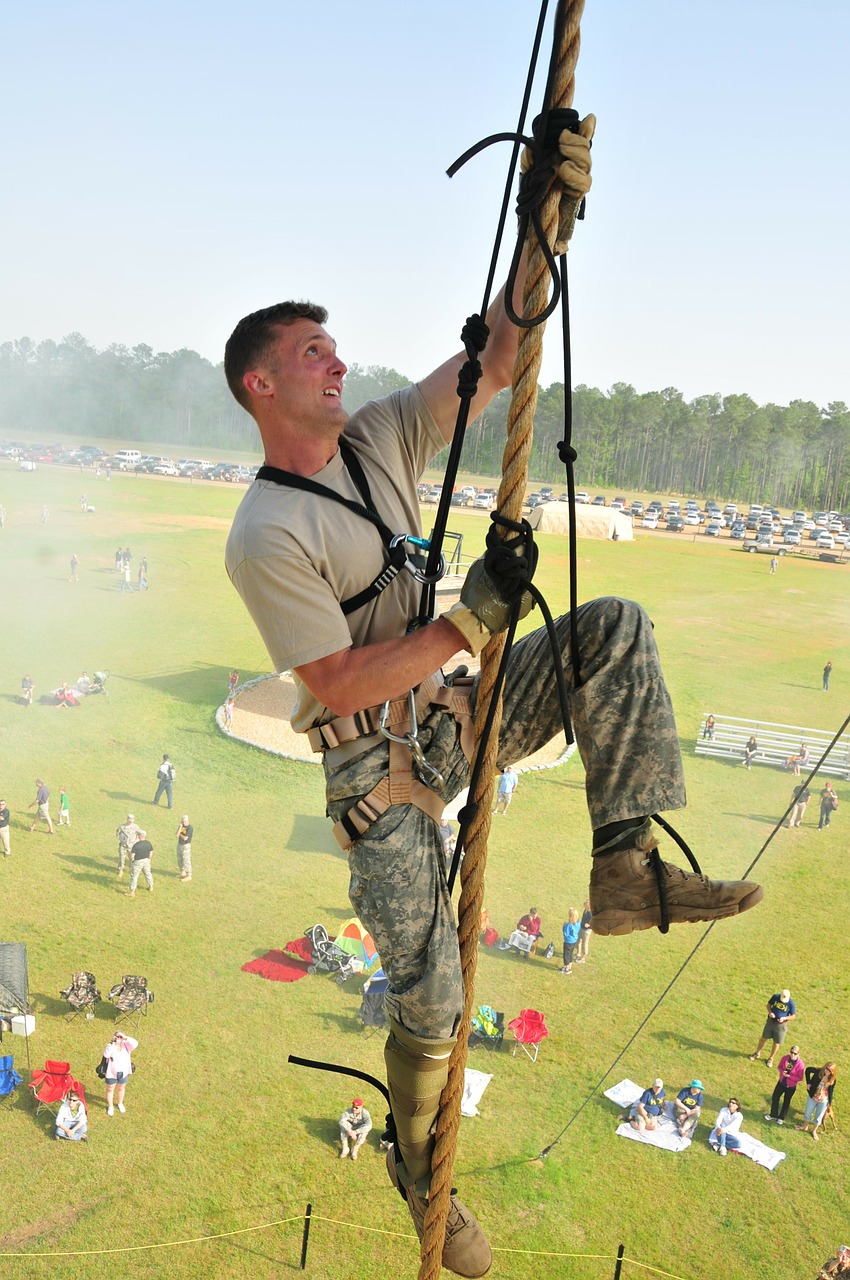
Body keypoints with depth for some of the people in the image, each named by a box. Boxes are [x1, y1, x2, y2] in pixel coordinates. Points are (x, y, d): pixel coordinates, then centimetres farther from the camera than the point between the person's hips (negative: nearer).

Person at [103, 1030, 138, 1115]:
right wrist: (112, 1043, -44)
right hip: (111, 1073, -2)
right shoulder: (111, 1046, -19)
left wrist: (125, 1037, -38)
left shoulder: (126, 1045, -13)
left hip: (123, 1073, 2)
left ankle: (120, 1103, 50)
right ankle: (110, 1106, 42)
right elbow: (106, 1055, -39)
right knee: (110, 1089, 19)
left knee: (121, 1089, 24)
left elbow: (135, 1044, -33)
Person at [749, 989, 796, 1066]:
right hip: (771, 1021, 2)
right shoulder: (775, 997, -12)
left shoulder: (791, 1004, -17)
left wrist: (784, 1018, -26)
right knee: (764, 1038, 12)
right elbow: (769, 1004, 3)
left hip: (781, 1024, -2)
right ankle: (757, 1053, 35)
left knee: (776, 1042, 10)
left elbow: (793, 1016, -9)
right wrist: (770, 1012, -16)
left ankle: (771, 1058, 32)